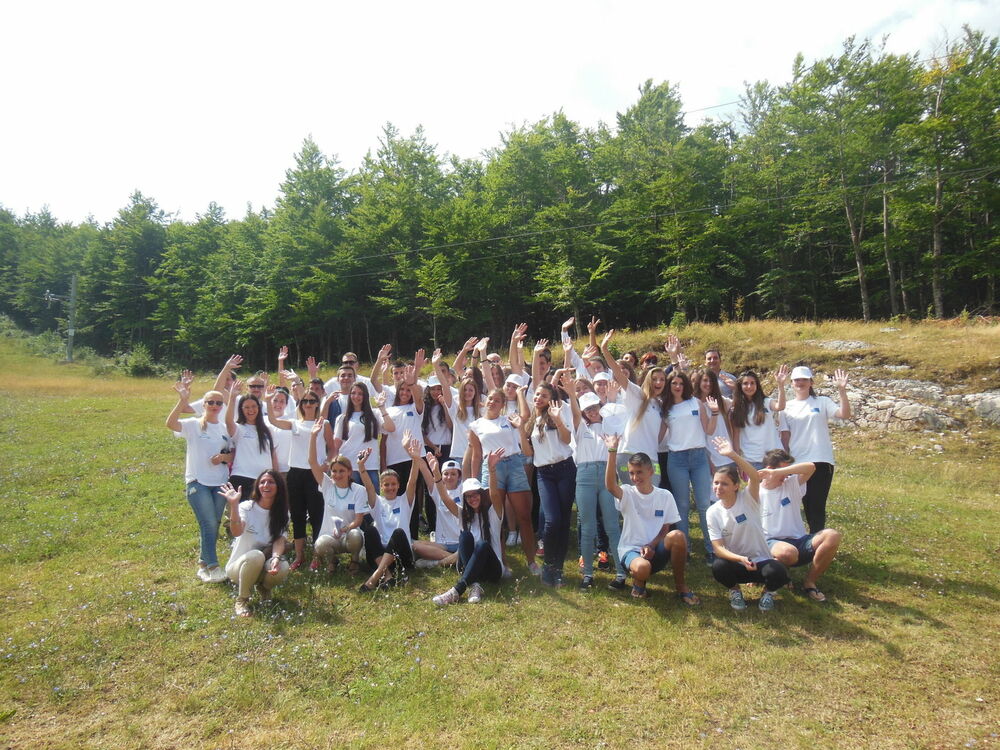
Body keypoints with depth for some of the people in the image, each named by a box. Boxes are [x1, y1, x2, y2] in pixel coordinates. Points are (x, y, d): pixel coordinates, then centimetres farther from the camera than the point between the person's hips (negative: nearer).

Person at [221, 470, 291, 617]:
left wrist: (276, 557, -34)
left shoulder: (282, 514, 0)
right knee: (256, 555, -37)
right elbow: (237, 532, -32)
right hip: (239, 565, -3)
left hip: (263, 566, 3)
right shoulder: (247, 507, -13)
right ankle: (242, 599, -12)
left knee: (282, 568, -32)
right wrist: (233, 504, -46)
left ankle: (263, 587, 5)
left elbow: (280, 540, -13)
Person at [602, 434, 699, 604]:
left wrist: (651, 546, -16)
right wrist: (612, 451, -37)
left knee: (677, 535, -30)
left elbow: (665, 530, 4)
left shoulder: (665, 496, 2)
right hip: (631, 549, -2)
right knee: (642, 568, -39)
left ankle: (680, 585, -7)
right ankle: (639, 581, 3)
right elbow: (610, 486, -29)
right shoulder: (627, 493, -5)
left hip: (655, 550, 2)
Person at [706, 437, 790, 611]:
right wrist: (740, 559, -29)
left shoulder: (747, 499, -11)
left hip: (760, 561, -1)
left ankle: (768, 591, 5)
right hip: (735, 563, 2)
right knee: (718, 567, -31)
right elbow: (718, 547, -10)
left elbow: (755, 477, -33)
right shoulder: (713, 512, -5)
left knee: (778, 573, -33)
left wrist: (733, 455, -45)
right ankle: (734, 590, 4)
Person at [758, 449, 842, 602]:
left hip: (799, 542, 4)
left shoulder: (792, 485, 8)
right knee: (788, 552, -40)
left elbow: (810, 467, -13)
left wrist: (777, 472, -20)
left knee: (832, 536, -23)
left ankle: (810, 581, -9)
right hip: (772, 544, -4)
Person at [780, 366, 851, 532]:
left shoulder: (822, 402, 3)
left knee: (817, 505, 2)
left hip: (821, 461, -2)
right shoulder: (788, 407, 7)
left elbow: (845, 415, -13)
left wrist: (842, 390, -21)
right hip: (797, 463, 2)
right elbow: (785, 436, 7)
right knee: (807, 504, 9)